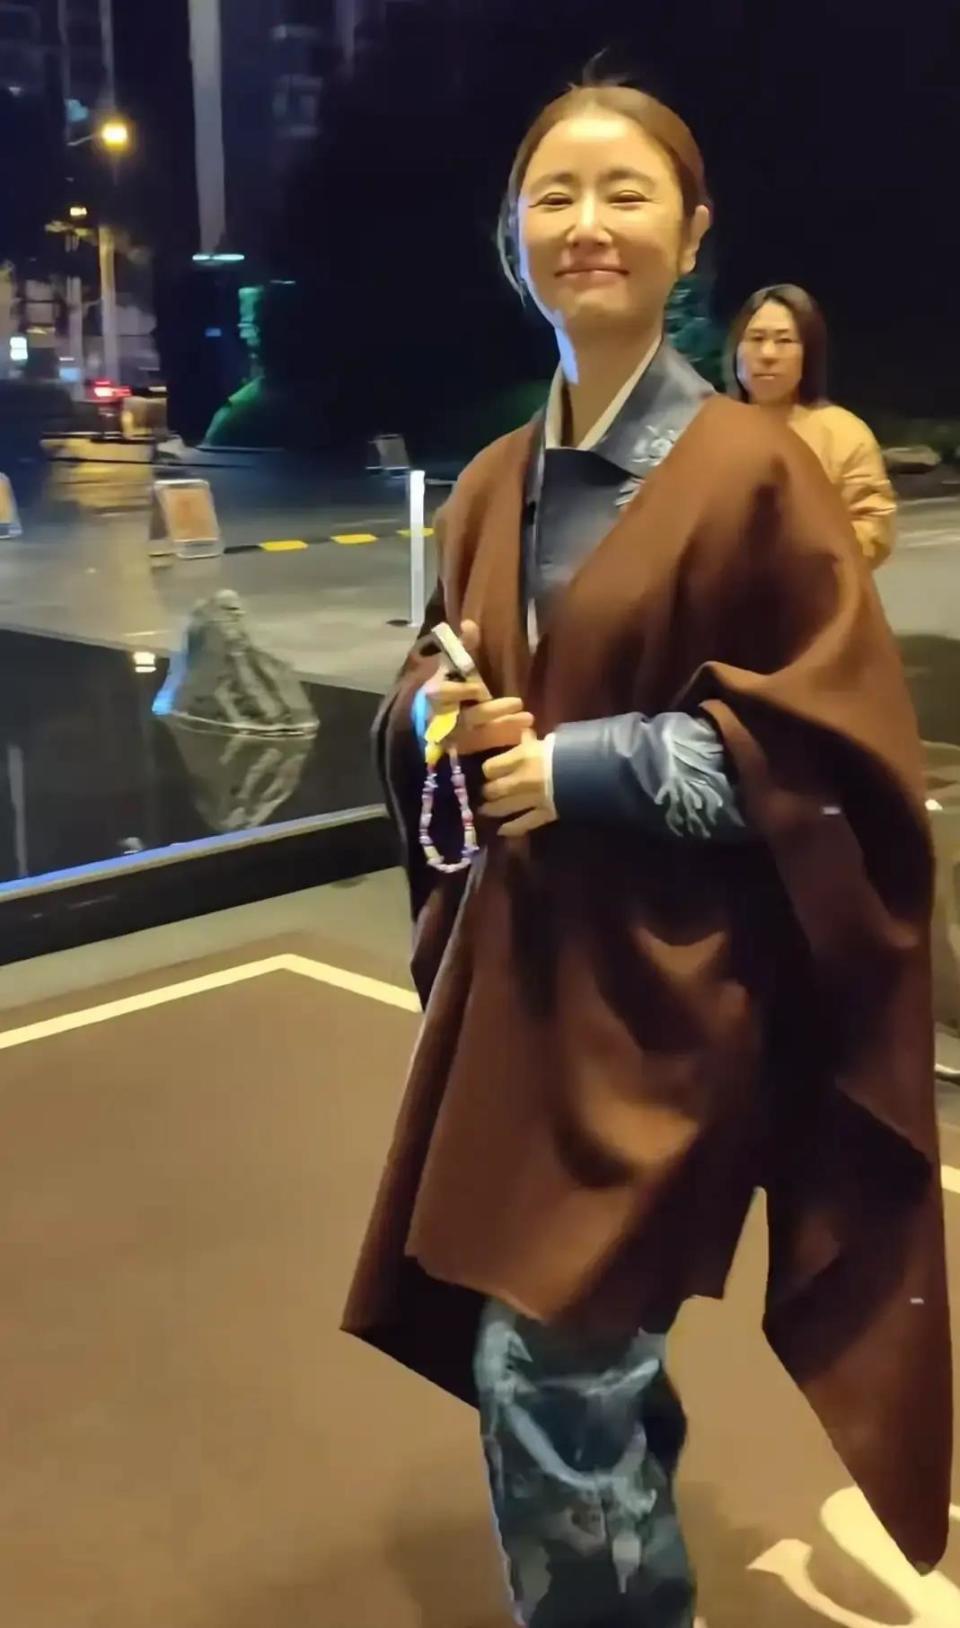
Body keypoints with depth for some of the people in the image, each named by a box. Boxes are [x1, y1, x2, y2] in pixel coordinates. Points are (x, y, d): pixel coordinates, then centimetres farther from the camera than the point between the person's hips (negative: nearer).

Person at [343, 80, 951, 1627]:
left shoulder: (753, 470, -11)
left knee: (547, 1377, -4)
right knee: (591, 1369, 19)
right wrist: (447, 727, -5)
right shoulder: (493, 488, 7)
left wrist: (593, 771, -18)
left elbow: (833, 745, -12)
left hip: (665, 983, -6)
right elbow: (431, 689, 18)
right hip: (516, 973, 7)